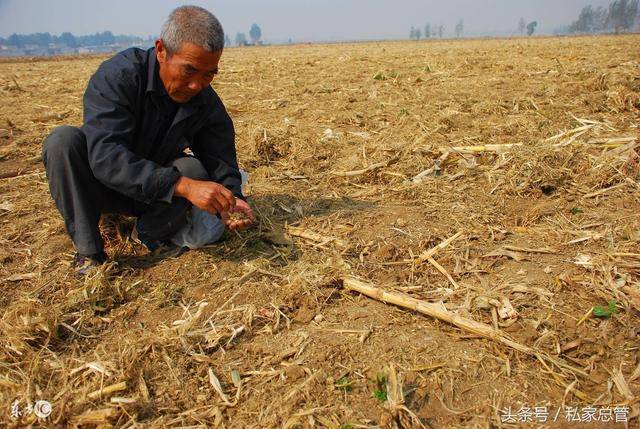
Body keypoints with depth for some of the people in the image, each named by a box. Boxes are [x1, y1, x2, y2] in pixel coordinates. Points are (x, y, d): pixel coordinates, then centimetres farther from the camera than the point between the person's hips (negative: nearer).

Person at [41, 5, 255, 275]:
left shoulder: (208, 105, -12)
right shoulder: (118, 75, -26)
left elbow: (222, 165, -13)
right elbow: (105, 154, -39)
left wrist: (232, 201, -37)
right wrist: (183, 185, -49)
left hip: (155, 196, 2)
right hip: (98, 187, -1)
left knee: (193, 168, -27)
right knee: (63, 140, -31)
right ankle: (88, 252, -23)